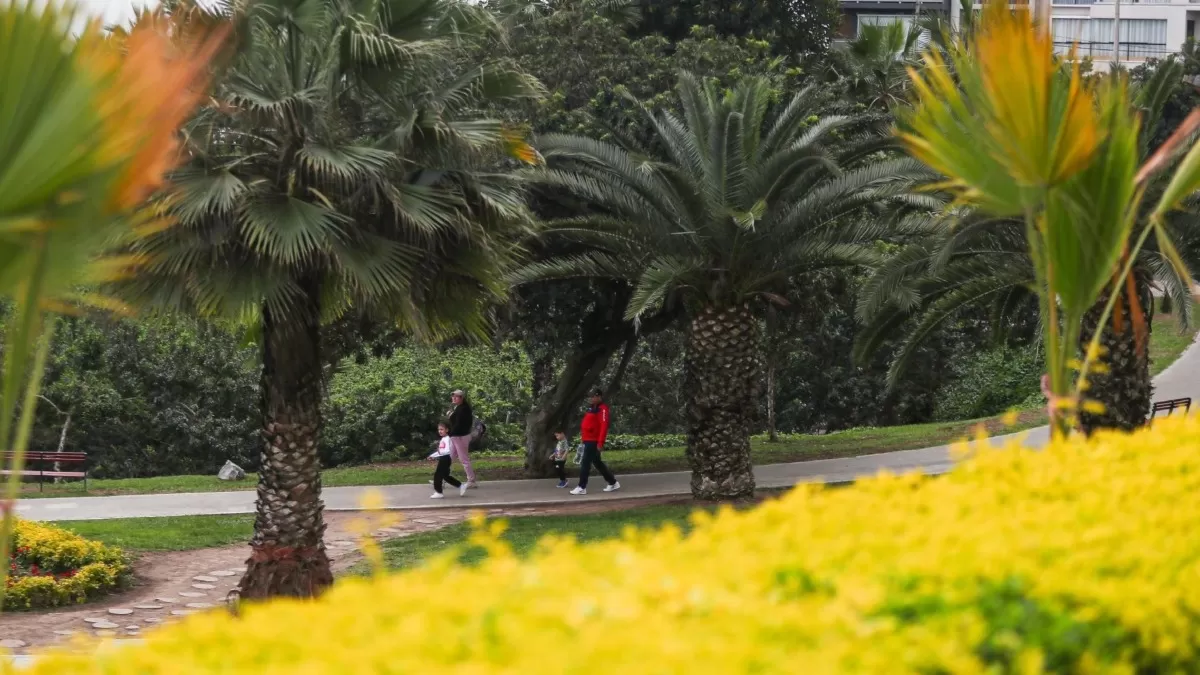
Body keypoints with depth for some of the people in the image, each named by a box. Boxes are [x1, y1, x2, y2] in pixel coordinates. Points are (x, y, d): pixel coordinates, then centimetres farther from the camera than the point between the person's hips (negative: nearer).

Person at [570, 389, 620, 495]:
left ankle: (582, 487, -4)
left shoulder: (602, 409, -14)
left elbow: (604, 426, -21)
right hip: (588, 440, 10)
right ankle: (613, 483, 23)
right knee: (597, 463, 16)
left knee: (585, 464, -8)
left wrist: (600, 442, -25)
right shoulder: (592, 408, 16)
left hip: (593, 441, -10)